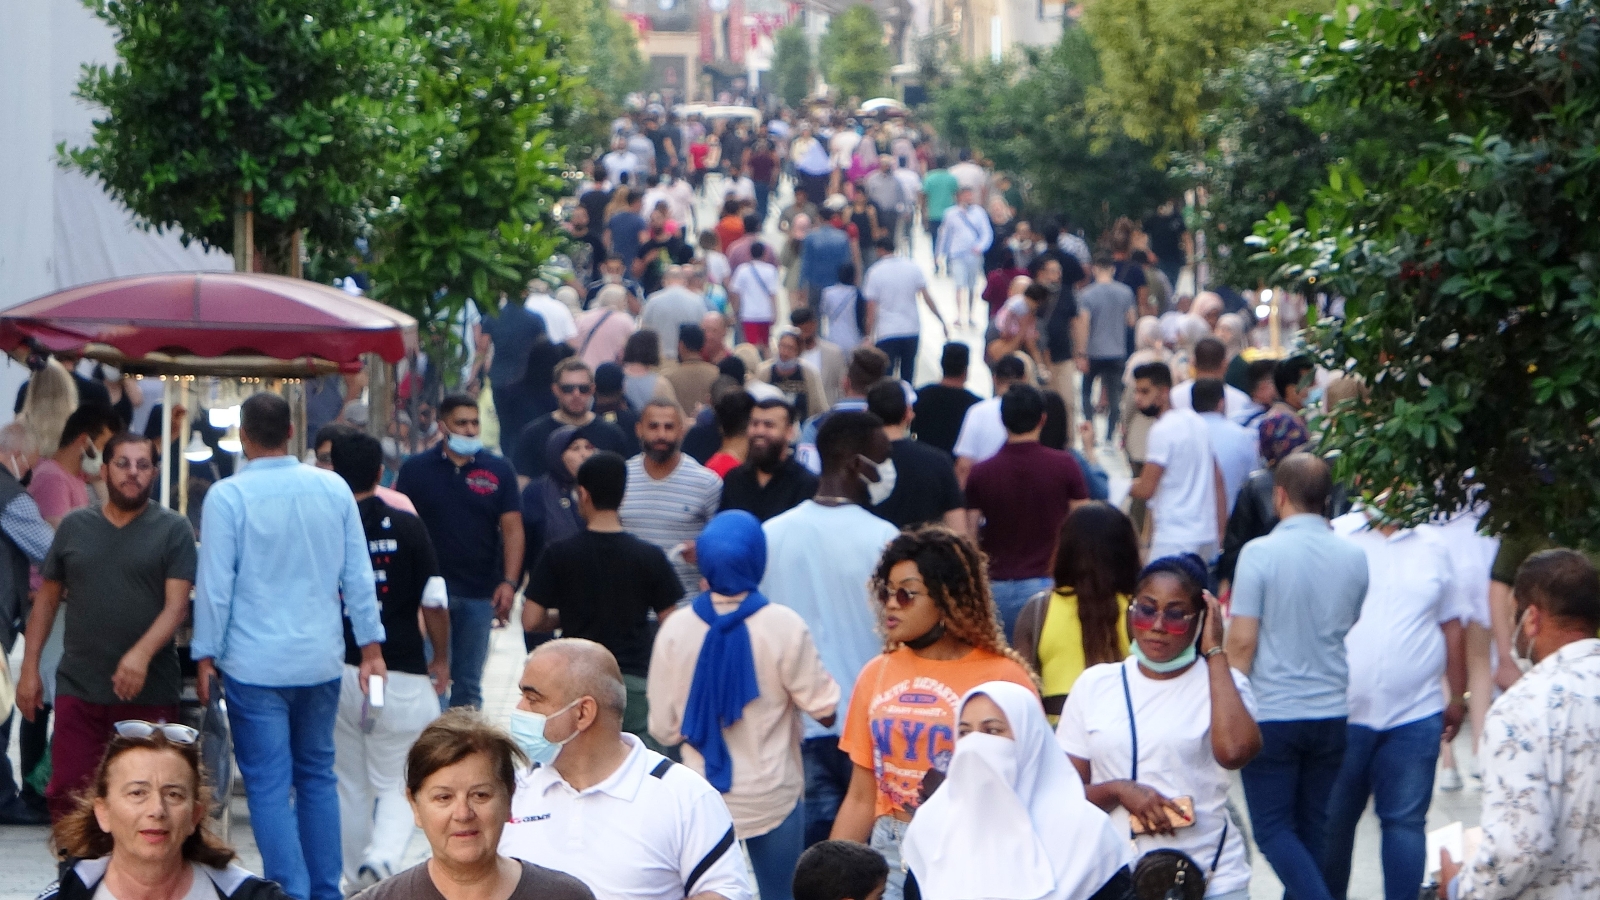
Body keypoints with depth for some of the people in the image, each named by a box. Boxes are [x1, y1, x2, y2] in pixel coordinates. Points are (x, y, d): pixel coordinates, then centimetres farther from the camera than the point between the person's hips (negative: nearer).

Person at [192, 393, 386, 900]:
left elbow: (215, 584, -9)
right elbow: (359, 574, 4)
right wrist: (370, 646, 11)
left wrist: (206, 656, 0)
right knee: (317, 776, 16)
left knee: (269, 786, 0)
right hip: (321, 661, 4)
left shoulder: (227, 496, -10)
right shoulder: (334, 489, 1)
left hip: (254, 664, -4)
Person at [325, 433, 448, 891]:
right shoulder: (407, 527, -6)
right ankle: (383, 856, -19)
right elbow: (433, 601, -4)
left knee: (350, 786, 16)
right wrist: (441, 659, 12)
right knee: (395, 785, 7)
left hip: (337, 674, 1)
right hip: (402, 675, -1)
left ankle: (358, 880, 22)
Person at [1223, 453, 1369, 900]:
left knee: (1274, 829, 2)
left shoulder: (1260, 552, -13)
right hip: (1332, 711, 5)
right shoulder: (1354, 557, 0)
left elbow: (1242, 641, -13)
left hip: (1271, 713, -5)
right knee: (1312, 827, 14)